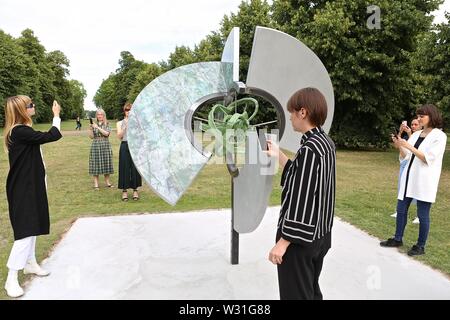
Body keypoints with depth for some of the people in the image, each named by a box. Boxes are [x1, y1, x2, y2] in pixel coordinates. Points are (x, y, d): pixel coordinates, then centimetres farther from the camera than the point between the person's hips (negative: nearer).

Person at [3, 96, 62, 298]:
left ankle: (30, 263, 33)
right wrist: (56, 116, -11)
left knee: (32, 226, 18)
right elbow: (53, 136, -23)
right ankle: (11, 279, 1)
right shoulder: (20, 132, -22)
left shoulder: (21, 131, 11)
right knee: (26, 229, -8)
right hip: (23, 189, -10)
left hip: (30, 185, 10)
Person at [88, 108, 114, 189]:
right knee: (96, 164, -2)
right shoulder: (94, 124, 8)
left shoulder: (107, 124, 5)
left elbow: (106, 133, -11)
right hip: (96, 145, 0)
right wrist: (90, 129, -11)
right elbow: (91, 137, 5)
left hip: (105, 145, 0)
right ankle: (96, 184, 3)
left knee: (106, 163, 2)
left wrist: (98, 127, -17)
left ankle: (107, 182, 14)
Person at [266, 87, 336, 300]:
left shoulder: (309, 149, -23)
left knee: (296, 295, 6)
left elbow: (302, 201, -25)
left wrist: (283, 242, -20)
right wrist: (279, 156, 17)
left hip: (300, 238, -9)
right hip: (319, 235, 9)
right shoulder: (326, 143, 6)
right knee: (311, 291, 22)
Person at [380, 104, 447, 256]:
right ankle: (398, 239, 25)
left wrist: (410, 147, -20)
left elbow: (428, 159, -16)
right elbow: (405, 157, 9)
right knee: (401, 209, 11)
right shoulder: (416, 134, 11)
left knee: (422, 215, 2)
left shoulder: (439, 136, -7)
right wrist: (399, 146, -8)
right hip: (409, 177, 6)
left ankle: (421, 246, 16)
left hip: (424, 181, -6)